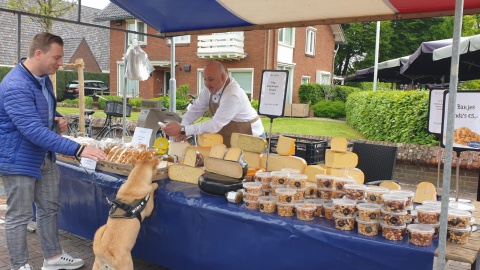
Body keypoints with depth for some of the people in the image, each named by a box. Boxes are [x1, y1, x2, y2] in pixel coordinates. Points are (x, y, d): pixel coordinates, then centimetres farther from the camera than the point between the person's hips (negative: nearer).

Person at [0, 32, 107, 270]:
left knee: (49, 208, 17)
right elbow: (34, 131, -36)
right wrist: (77, 150, -41)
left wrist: (57, 119, -3)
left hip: (44, 157, 9)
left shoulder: (43, 78, 3)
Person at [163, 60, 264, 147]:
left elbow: (216, 125, -32)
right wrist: (182, 129, -18)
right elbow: (195, 110, 0)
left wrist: (183, 129, -34)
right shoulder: (211, 88, -4)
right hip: (230, 139, 7)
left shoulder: (232, 95, -29)